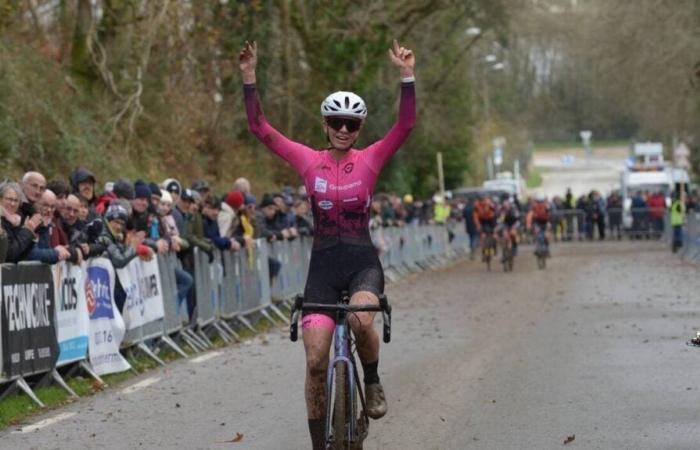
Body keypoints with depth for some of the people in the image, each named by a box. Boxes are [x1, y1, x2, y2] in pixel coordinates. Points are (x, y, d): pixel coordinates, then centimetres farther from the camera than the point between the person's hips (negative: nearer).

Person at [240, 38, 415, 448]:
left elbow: (407, 125, -11)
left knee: (362, 320, -34)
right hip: (323, 264, 1)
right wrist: (249, 79, -13)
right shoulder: (309, 161, 2)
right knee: (315, 361, -5)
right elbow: (260, 128, -4)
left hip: (363, 262, -1)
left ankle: (373, 384, -4)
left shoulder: (370, 160, 1)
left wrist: (407, 76, -21)